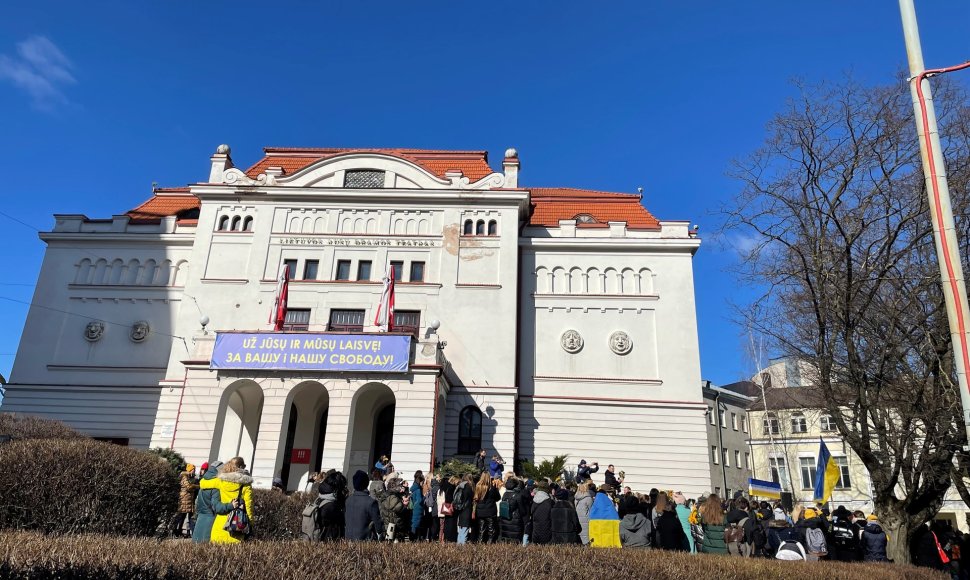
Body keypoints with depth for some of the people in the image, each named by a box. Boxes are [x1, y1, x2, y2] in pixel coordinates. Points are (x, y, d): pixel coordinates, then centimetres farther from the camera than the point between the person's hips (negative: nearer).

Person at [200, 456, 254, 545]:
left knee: (217, 544, 9)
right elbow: (248, 503, -4)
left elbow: (202, 484, 14)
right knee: (235, 545, 2)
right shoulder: (246, 484, -4)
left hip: (223, 518, 1)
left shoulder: (221, 481, 1)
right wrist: (250, 521, 4)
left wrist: (203, 480, 38)